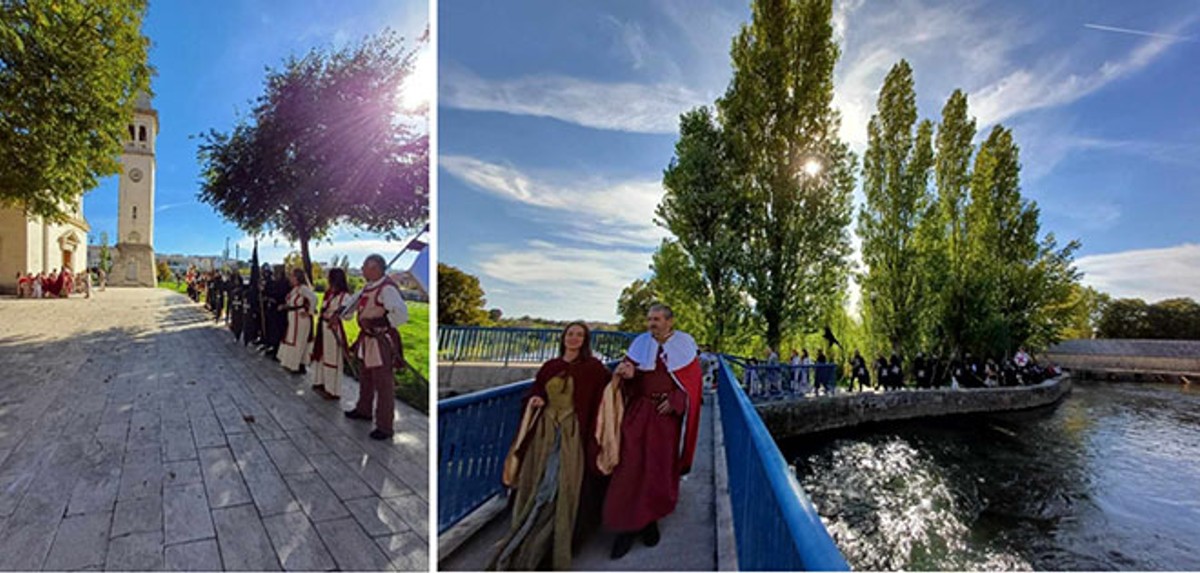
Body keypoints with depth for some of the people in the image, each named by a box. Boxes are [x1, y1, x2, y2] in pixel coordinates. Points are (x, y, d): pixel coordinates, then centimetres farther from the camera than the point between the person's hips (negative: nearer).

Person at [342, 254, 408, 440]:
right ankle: (363, 410, 48)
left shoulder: (387, 288, -23)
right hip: (367, 340, 10)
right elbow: (353, 302, 23)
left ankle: (384, 427, 10)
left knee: (383, 385, -1)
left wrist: (376, 322, -32)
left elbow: (401, 314, -36)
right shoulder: (368, 287, 7)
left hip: (382, 342, -10)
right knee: (365, 378, 26)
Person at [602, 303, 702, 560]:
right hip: (638, 412, 1)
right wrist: (626, 373, -19)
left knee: (661, 468, 7)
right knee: (632, 466, -4)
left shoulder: (684, 345, -1)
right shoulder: (641, 343, 3)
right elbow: (627, 374, 4)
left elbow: (692, 381, 0)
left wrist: (674, 401, -11)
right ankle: (628, 524, 7)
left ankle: (649, 519, 24)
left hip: (668, 413, -1)